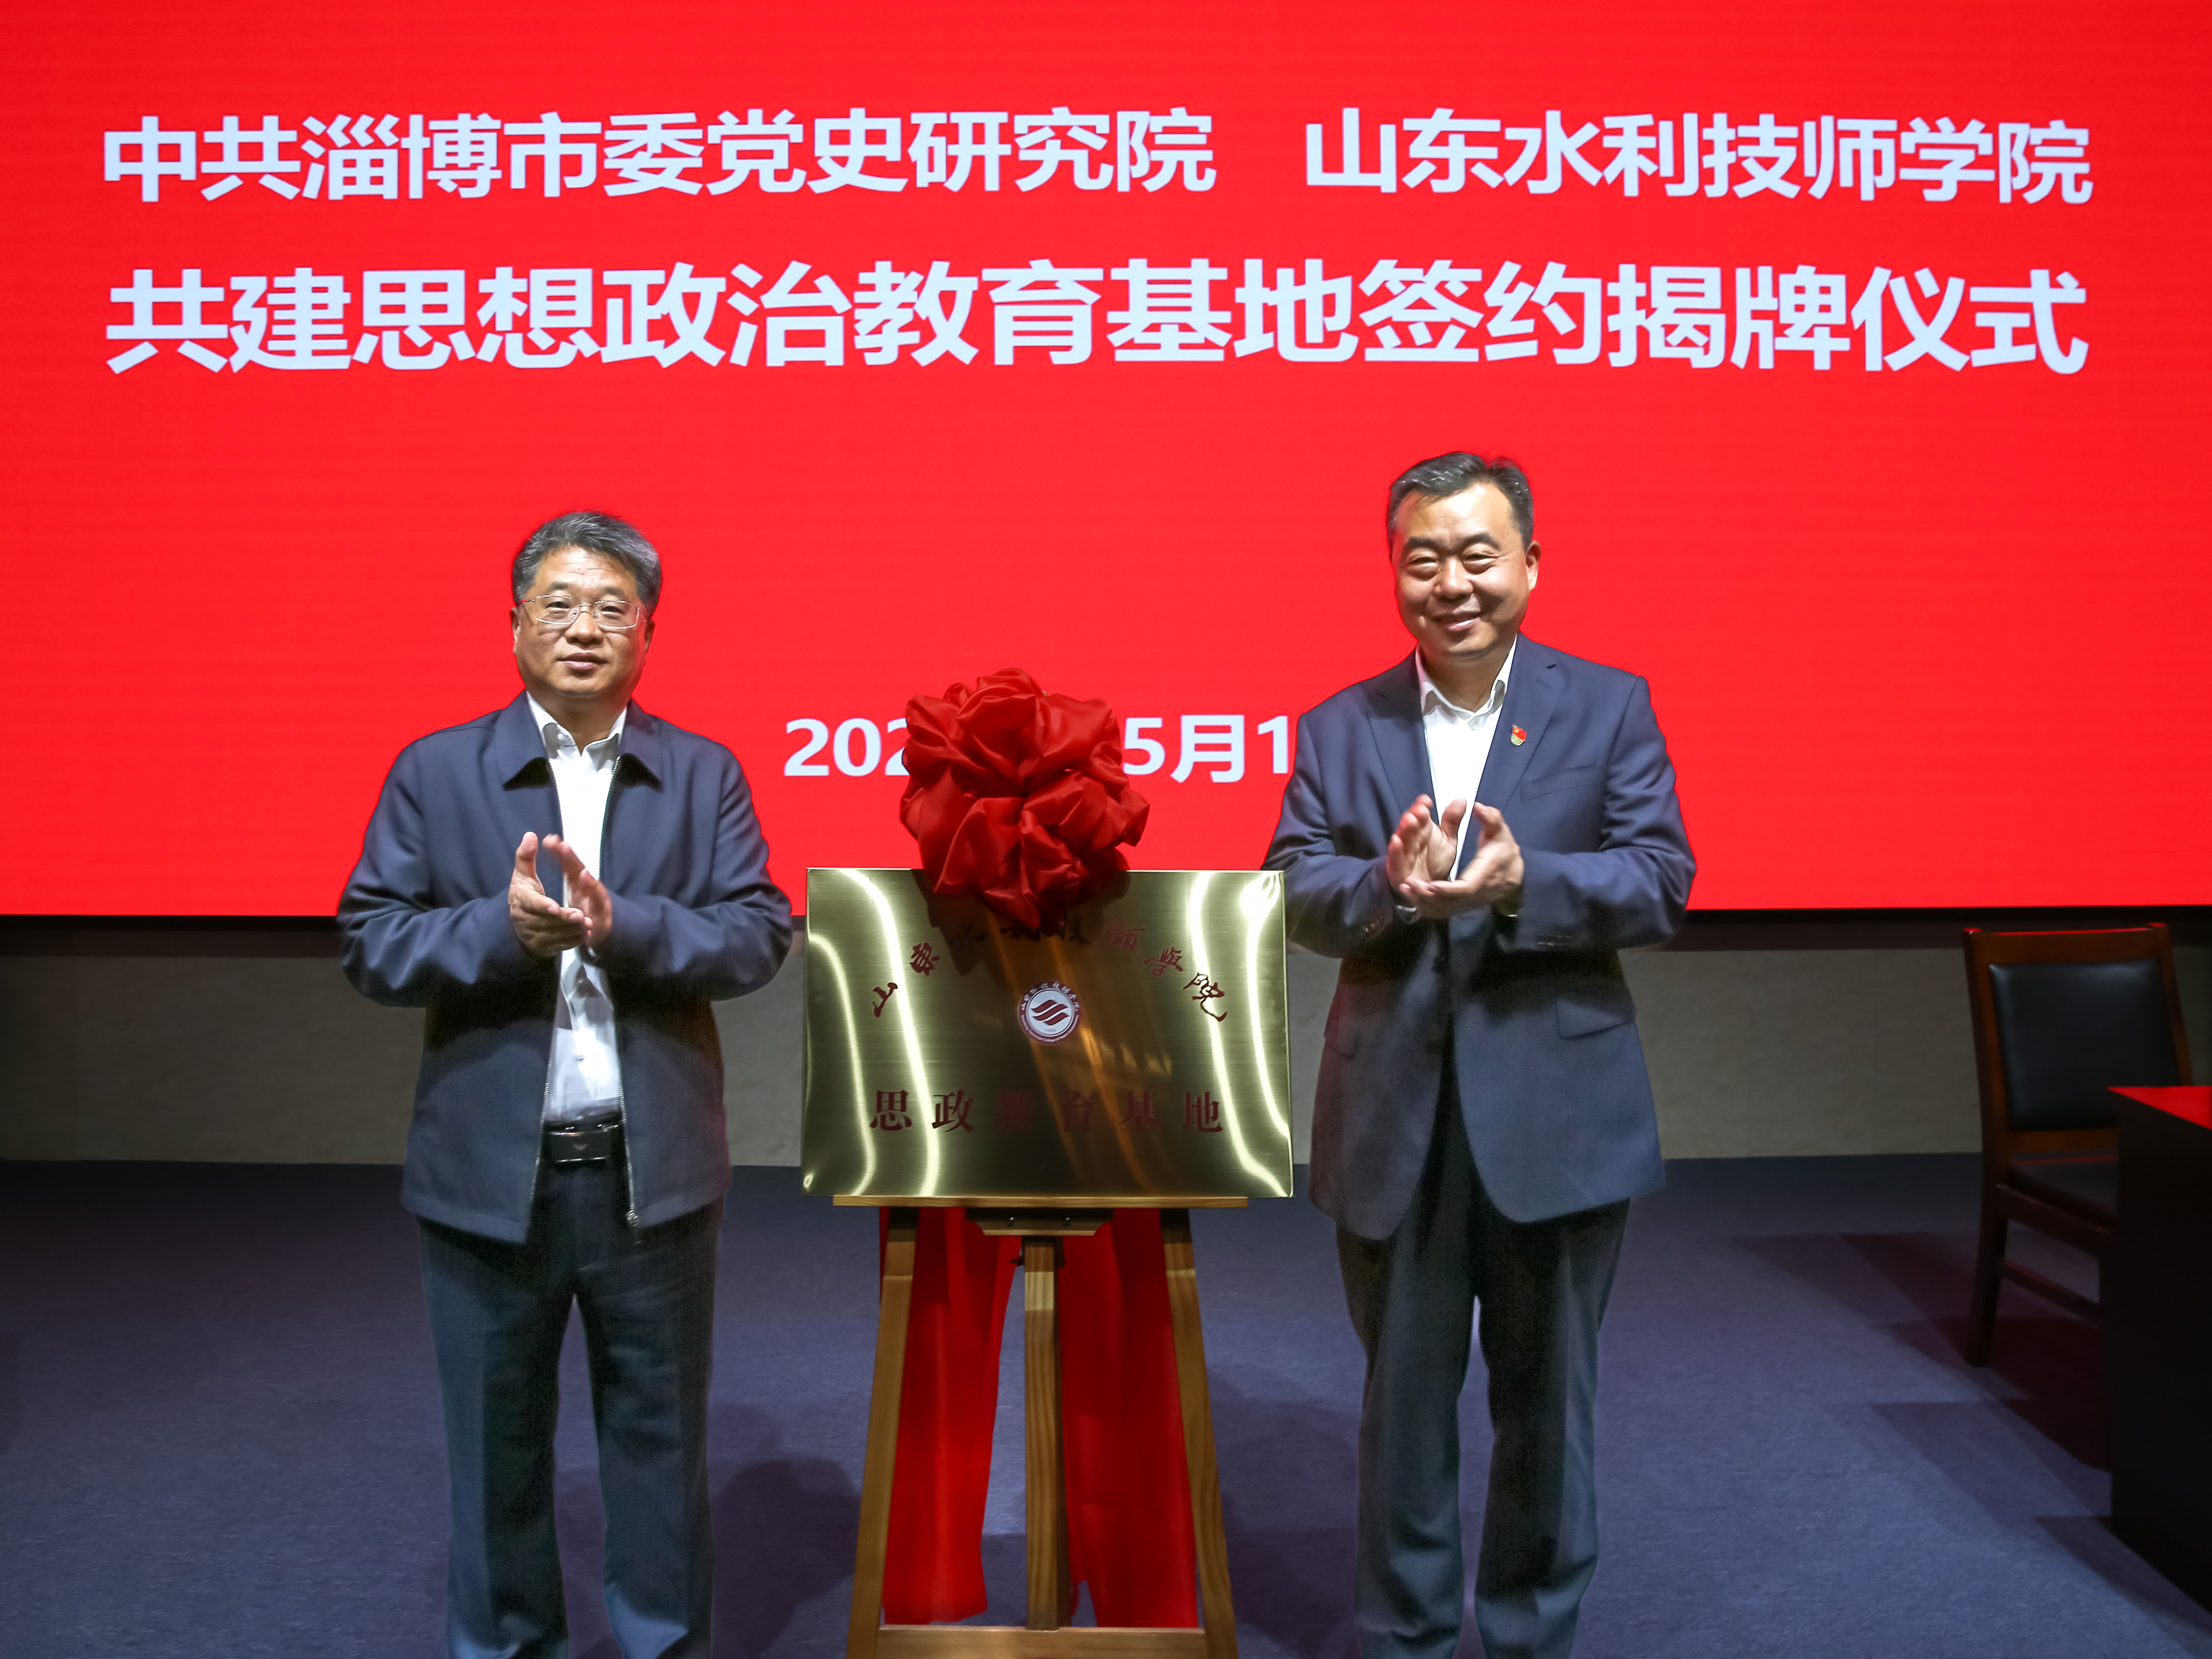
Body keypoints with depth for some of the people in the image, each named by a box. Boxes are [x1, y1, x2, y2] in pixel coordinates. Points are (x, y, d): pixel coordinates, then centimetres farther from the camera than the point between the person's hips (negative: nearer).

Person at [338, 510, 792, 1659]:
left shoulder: (703, 775, 4)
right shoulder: (435, 771, 2)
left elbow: (760, 933, -6)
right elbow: (371, 945, -4)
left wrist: (622, 925, -22)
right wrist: (502, 928, -21)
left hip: (653, 1171, 1)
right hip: (488, 1174, 0)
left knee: (660, 1435, 14)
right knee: (497, 1446, 14)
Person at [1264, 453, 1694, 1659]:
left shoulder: (1608, 708, 1)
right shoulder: (1338, 729, 5)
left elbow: (1662, 883, -8)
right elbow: (1295, 894, -5)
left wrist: (1522, 882, -26)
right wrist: (1391, 884, -26)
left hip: (1556, 1117, -1)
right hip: (1392, 1118, 1)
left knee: (1547, 1399, 15)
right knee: (1403, 1399, 14)